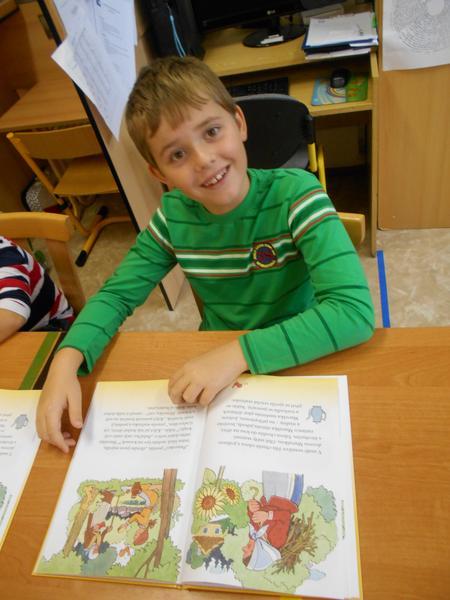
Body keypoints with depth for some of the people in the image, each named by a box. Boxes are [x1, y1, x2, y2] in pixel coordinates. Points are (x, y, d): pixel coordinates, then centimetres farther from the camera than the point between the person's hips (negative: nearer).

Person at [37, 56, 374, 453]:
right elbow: (118, 293, -1)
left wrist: (239, 353, -35)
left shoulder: (294, 195, -21)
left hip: (299, 365, -3)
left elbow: (355, 312, -30)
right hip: (215, 366, 4)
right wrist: (66, 360, -19)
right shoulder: (174, 214, -8)